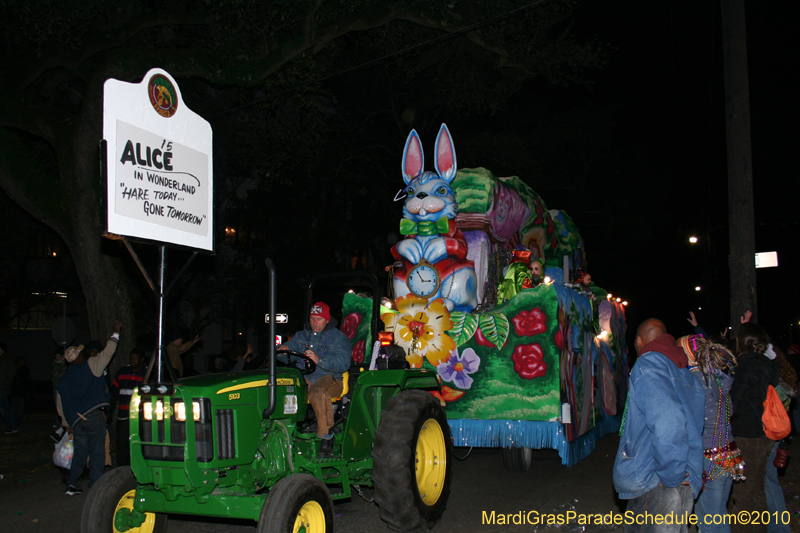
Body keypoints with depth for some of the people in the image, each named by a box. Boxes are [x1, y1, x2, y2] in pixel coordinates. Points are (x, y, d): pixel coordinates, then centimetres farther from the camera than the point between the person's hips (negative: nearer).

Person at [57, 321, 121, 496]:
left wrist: (67, 423, 26)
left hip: (76, 421, 6)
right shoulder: (90, 365, -3)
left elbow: (61, 405, 19)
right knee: (97, 452, 1)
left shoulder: (64, 378, 16)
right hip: (93, 416, -6)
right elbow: (108, 352, -2)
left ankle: (72, 484, 8)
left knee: (80, 452, 15)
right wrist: (115, 333, 9)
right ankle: (95, 486, 2)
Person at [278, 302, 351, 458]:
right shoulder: (302, 336, 24)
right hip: (303, 377, 5)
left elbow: (343, 363, -9)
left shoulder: (338, 338, 6)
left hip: (329, 379, -4)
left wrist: (319, 360, -24)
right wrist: (283, 349, -10)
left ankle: (326, 436, -26)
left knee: (317, 393, -39)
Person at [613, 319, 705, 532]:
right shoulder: (687, 373, 17)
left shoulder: (648, 365, -10)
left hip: (654, 485, -9)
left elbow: (666, 422, -24)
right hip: (684, 485, 9)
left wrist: (671, 476, -17)